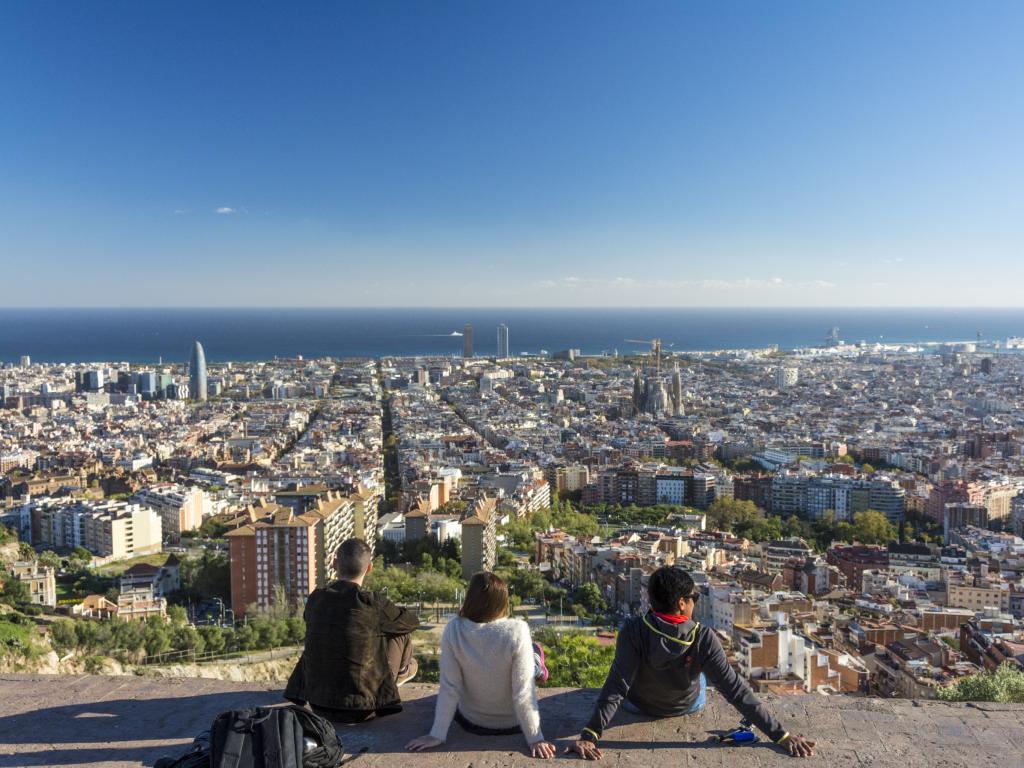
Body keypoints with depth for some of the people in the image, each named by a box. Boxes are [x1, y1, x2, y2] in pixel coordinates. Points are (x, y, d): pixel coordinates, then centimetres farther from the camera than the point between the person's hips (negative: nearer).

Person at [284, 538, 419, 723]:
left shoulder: (315, 599, -4)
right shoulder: (371, 602, -17)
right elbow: (412, 621, 1)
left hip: (317, 707, 5)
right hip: (358, 711, -5)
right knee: (401, 635, 10)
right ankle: (400, 672, 42)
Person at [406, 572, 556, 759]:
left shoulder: (453, 630, -22)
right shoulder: (517, 630, -28)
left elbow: (449, 689, -16)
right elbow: (523, 693, -25)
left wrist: (437, 734, -6)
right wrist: (535, 738, -14)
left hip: (471, 722, 2)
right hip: (512, 723, -1)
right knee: (535, 650, 21)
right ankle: (538, 671, 52)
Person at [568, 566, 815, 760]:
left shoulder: (633, 631, -35)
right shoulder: (704, 639, -34)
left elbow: (615, 688, -38)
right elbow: (736, 691, -33)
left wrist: (589, 736, -37)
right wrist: (781, 735, -27)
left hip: (638, 706, 0)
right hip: (689, 707, 1)